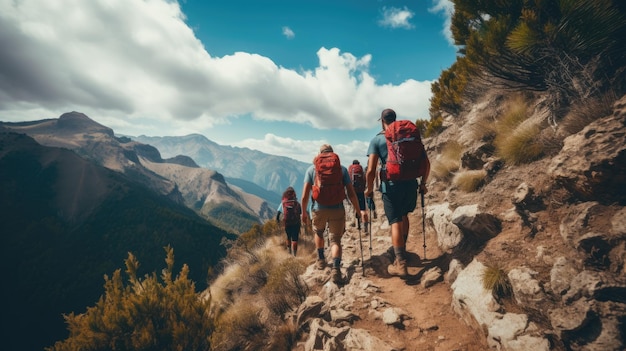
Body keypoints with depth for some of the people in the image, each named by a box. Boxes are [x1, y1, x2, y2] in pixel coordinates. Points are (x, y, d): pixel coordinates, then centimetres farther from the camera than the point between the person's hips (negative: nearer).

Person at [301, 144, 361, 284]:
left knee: (318, 233, 28)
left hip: (318, 209, 1)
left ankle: (321, 260, 38)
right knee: (336, 240, 9)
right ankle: (336, 268, -10)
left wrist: (304, 212, 11)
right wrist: (358, 210, 13)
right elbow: (351, 194, 1)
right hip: (337, 210, 0)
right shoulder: (342, 169, 5)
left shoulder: (312, 169, 3)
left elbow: (305, 196, -2)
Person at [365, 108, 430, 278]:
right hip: (411, 184, 4)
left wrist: (369, 189, 4)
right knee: (404, 215, 26)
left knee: (395, 222, 3)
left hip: (391, 187, -4)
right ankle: (402, 250, 36)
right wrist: (423, 183, 19)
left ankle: (401, 264, 1)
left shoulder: (377, 140, -1)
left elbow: (371, 170, -10)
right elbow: (426, 163, 7)